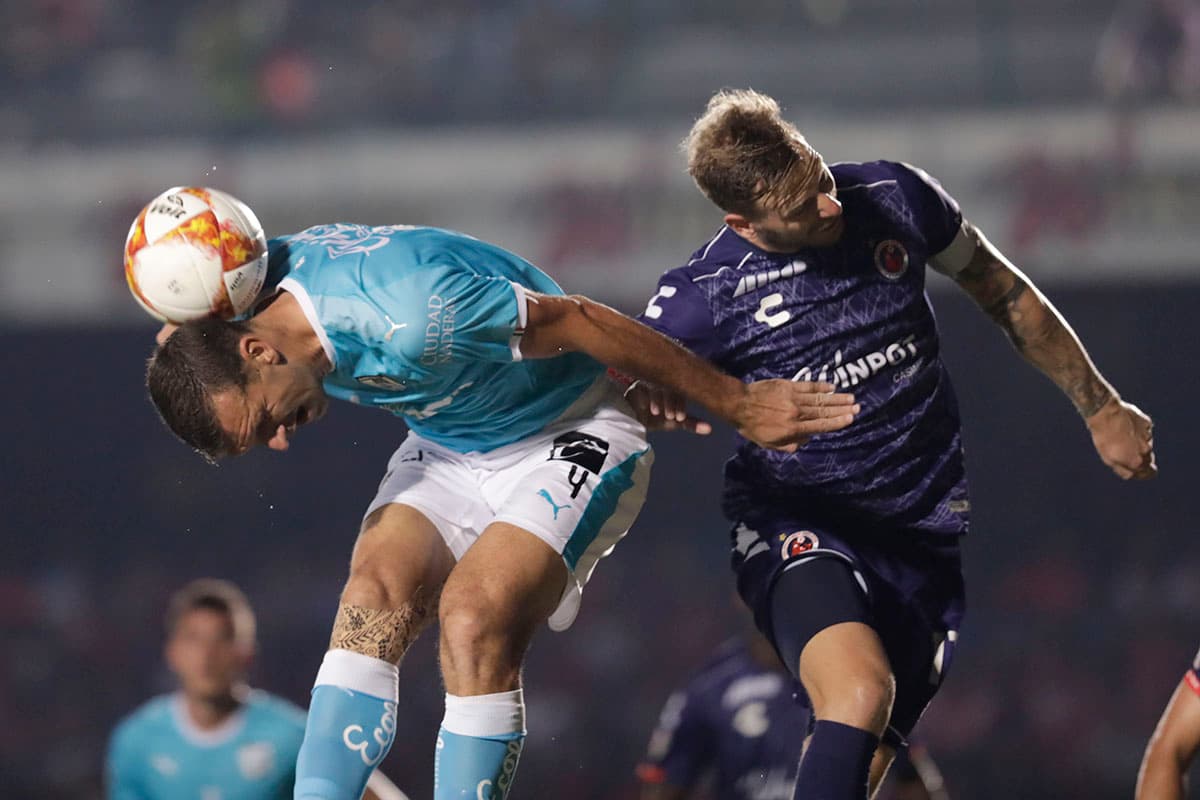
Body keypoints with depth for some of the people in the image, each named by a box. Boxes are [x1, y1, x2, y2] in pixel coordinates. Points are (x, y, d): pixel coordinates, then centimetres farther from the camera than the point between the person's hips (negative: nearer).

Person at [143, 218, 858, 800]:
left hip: (571, 440, -8)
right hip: (450, 445, 8)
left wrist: (738, 405, -17)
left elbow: (580, 321, -26)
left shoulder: (405, 318, -36)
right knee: (374, 596, -17)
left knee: (472, 619, -25)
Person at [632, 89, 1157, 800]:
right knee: (860, 689, -32)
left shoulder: (893, 198, -2)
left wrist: (1101, 407, 19)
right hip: (799, 525, -4)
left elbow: (1004, 294, 14)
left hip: (931, 523, 4)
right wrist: (647, 389, -27)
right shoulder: (703, 296, -11)